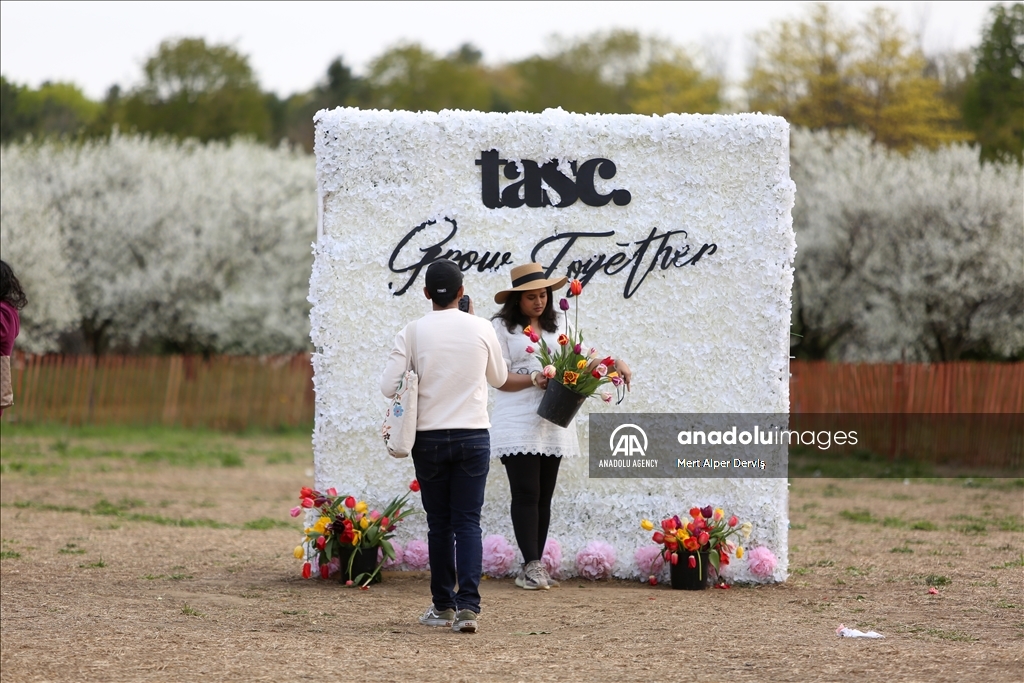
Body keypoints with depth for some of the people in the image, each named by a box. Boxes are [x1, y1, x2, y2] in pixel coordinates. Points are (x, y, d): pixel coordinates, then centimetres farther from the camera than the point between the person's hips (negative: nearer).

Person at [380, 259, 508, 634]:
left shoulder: (412, 333, -6)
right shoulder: (481, 329, -2)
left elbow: (389, 386, -8)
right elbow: (499, 378, 14)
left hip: (429, 438, 0)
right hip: (474, 436, 0)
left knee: (439, 523, 10)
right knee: (468, 522, 0)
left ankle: (443, 606, 15)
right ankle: (468, 606, -12)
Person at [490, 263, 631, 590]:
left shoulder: (556, 325, 14)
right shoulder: (502, 327, -1)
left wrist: (614, 363, -3)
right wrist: (534, 379, -20)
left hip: (552, 423, 5)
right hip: (518, 424, -5)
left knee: (544, 496, 6)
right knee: (526, 494, -8)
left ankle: (534, 566, 10)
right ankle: (531, 565, -7)